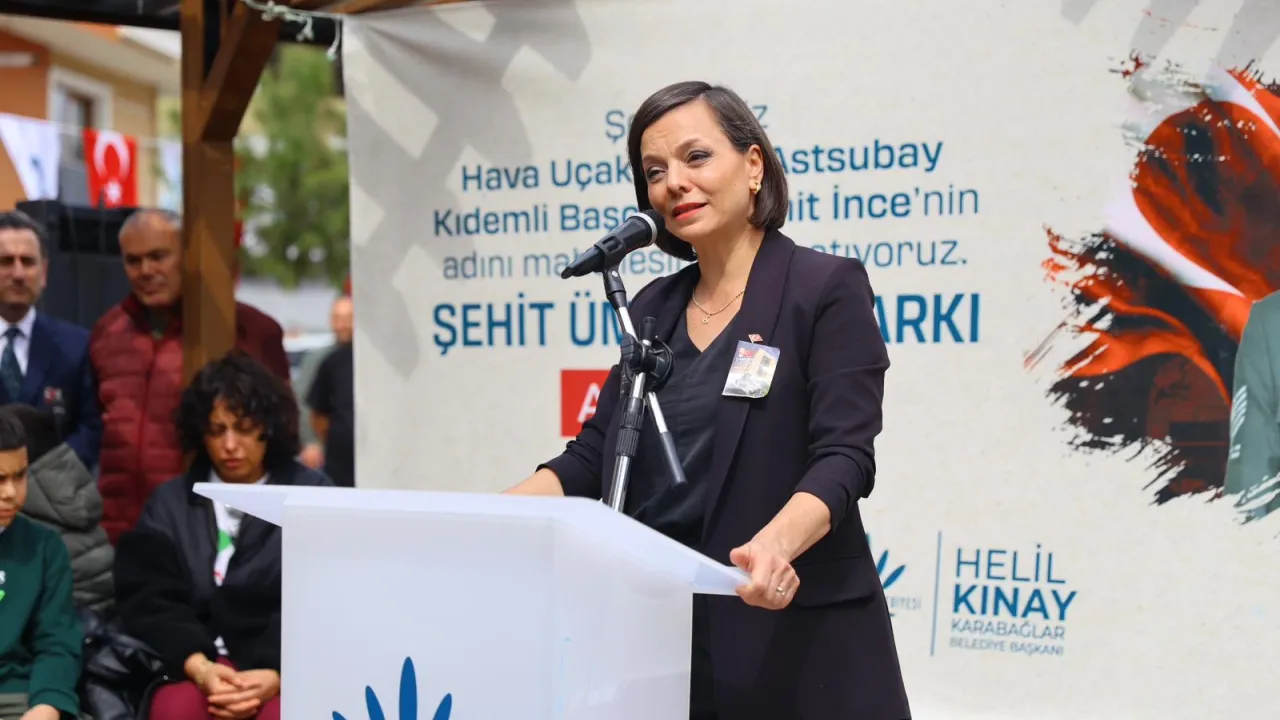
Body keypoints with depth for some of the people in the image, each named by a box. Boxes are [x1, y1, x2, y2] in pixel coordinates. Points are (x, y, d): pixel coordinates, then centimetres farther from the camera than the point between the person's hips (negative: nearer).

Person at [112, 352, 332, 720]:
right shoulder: (170, 503, 14)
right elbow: (148, 600, 3)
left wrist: (276, 675, -18)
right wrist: (199, 668, -16)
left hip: (291, 663, -1)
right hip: (192, 661, 1)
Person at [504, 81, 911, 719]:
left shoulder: (826, 288, -6)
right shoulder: (653, 307, 11)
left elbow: (844, 457, -16)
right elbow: (592, 457, 10)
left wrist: (775, 542, -35)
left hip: (790, 634, -5)